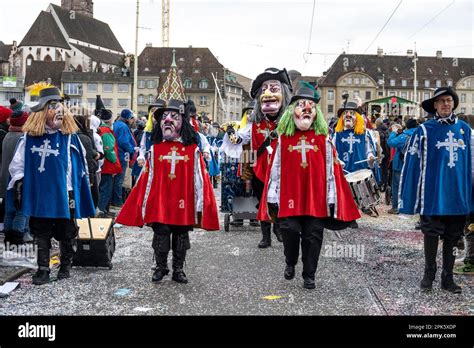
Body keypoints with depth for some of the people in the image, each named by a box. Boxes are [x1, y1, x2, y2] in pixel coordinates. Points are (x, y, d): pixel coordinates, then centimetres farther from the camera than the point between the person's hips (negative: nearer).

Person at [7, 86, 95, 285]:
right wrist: (19, 186, 1)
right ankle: (43, 270, 19)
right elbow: (17, 164, 7)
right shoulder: (29, 136, -1)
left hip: (62, 196, -1)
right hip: (38, 195, 1)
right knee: (41, 234, 9)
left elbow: (77, 167, -4)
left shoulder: (69, 136, -5)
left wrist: (72, 193, -6)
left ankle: (65, 267, 28)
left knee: (65, 234, 11)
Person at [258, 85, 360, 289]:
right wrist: (272, 197, 0)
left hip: (317, 197, 1)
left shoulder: (323, 139, 5)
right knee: (289, 230, -3)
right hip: (290, 196, -1)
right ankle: (290, 263, 27)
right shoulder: (284, 139, 4)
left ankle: (309, 275, 19)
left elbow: (331, 169, 5)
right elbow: (275, 168, 3)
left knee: (313, 236, 4)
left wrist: (332, 198, 1)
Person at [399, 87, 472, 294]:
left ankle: (448, 277, 23)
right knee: (431, 234, 4)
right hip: (433, 194, -3)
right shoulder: (424, 130, -3)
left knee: (452, 236, 11)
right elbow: (412, 163, -5)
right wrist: (408, 197, -9)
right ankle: (429, 274, 21)